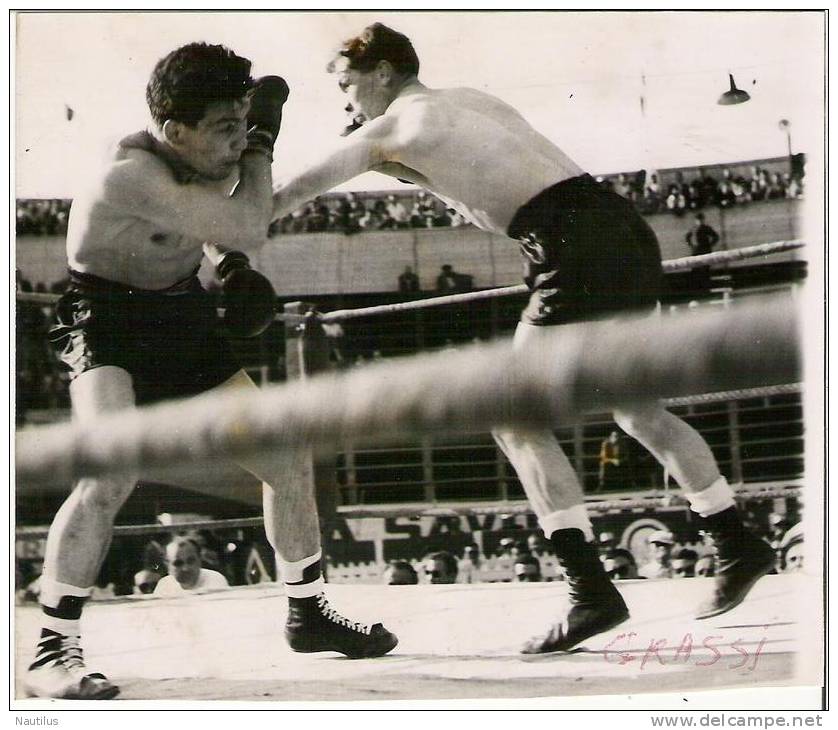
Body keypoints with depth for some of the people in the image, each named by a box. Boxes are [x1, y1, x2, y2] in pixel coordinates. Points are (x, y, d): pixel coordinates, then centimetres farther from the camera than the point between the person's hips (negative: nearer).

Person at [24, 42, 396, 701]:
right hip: (106, 329, -8)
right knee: (112, 473, -32)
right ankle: (52, 652, -23)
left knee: (286, 459, 8)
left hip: (183, 326, 8)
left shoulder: (203, 156, -6)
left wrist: (237, 272, -2)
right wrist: (262, 141, -20)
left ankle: (308, 613, 27)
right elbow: (248, 229, -32)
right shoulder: (132, 177, -31)